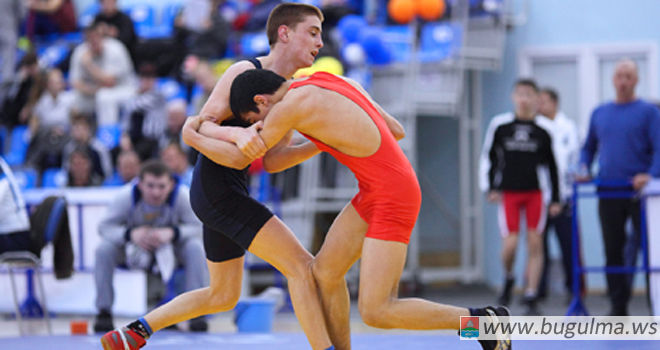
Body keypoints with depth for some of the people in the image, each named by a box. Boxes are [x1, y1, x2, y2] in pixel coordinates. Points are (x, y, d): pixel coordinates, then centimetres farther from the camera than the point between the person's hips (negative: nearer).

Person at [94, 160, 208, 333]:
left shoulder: (182, 196, -26)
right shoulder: (126, 196, -26)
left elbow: (197, 227, -22)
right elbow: (105, 227, -21)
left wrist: (172, 233, -41)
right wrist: (130, 234, -41)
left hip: (170, 245, 0)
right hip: (135, 245, 0)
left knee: (195, 247, -30)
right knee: (104, 249, -26)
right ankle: (104, 311, -16)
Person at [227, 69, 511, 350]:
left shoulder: (288, 106, -16)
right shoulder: (340, 83, 9)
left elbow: (270, 163, 3)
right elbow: (397, 131, 16)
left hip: (393, 201, -10)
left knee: (375, 312, -10)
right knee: (324, 269, 14)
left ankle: (484, 321, 2)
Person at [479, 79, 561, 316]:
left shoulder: (542, 131, 3)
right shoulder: (500, 125, 1)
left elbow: (552, 166, 10)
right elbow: (488, 158, 7)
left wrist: (555, 199, 7)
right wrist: (489, 187, -2)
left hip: (534, 193, 1)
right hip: (508, 193, -1)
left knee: (535, 243, -4)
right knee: (510, 243, -12)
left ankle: (530, 298, 2)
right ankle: (508, 279, 19)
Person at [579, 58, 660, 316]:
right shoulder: (600, 113, 15)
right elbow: (589, 147, 22)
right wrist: (584, 169, 3)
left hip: (638, 191, -4)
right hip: (608, 193, 4)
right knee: (613, 251, 4)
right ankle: (618, 307, 10)